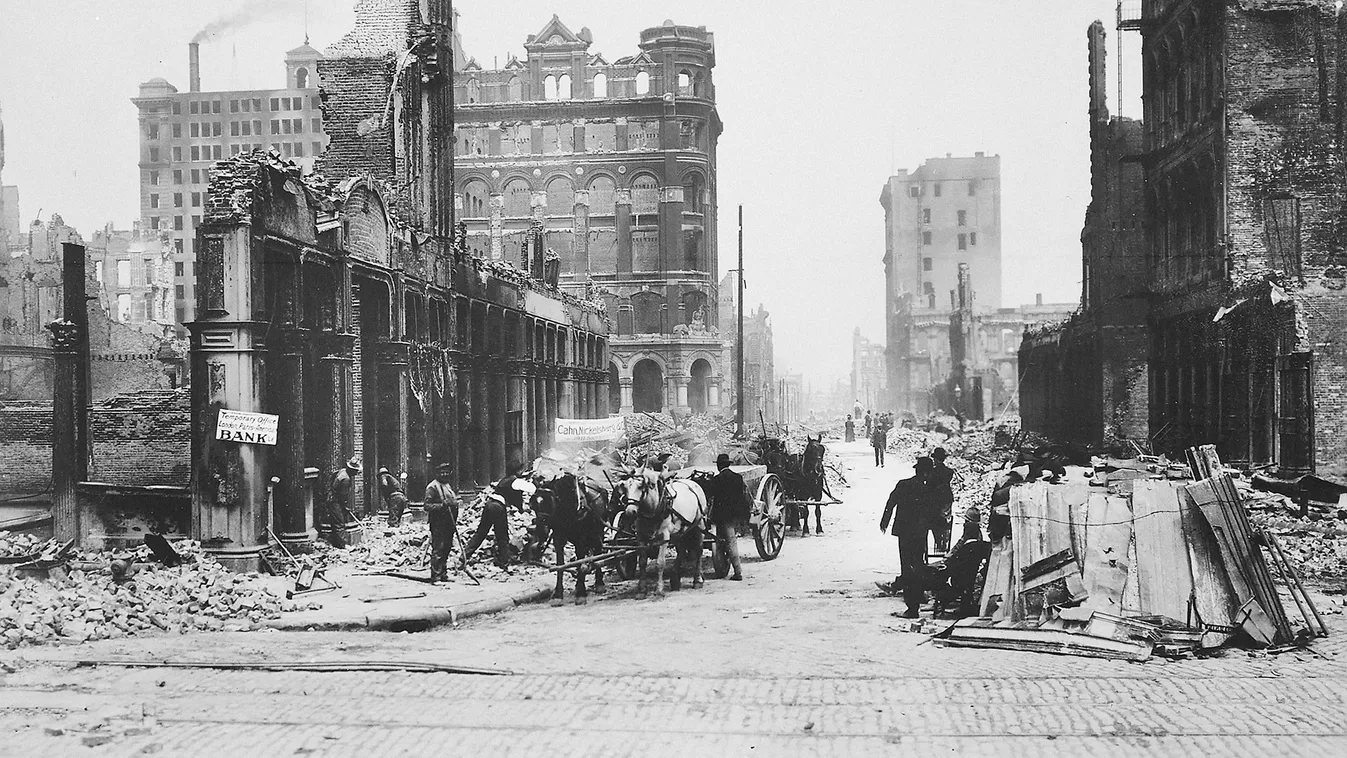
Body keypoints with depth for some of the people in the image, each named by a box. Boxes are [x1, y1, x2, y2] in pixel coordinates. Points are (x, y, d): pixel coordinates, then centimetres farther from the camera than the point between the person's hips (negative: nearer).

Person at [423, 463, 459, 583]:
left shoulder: (447, 485, 20)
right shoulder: (433, 487, -9)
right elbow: (427, 505, -15)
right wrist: (442, 505, -27)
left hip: (448, 523, 9)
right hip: (438, 523, -9)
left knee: (446, 549, 13)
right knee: (438, 549, -10)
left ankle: (443, 574, 21)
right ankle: (435, 576, -9)